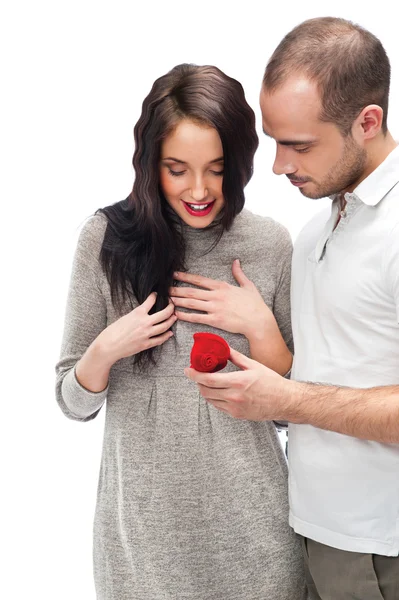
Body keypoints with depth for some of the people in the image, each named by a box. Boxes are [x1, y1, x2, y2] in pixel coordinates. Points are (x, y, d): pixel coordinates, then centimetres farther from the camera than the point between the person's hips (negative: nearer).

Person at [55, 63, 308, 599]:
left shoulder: (271, 244, -5)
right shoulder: (106, 238, -8)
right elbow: (74, 403, -1)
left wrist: (260, 326, -15)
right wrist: (107, 349, -20)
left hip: (248, 515, 1)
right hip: (143, 515, 0)